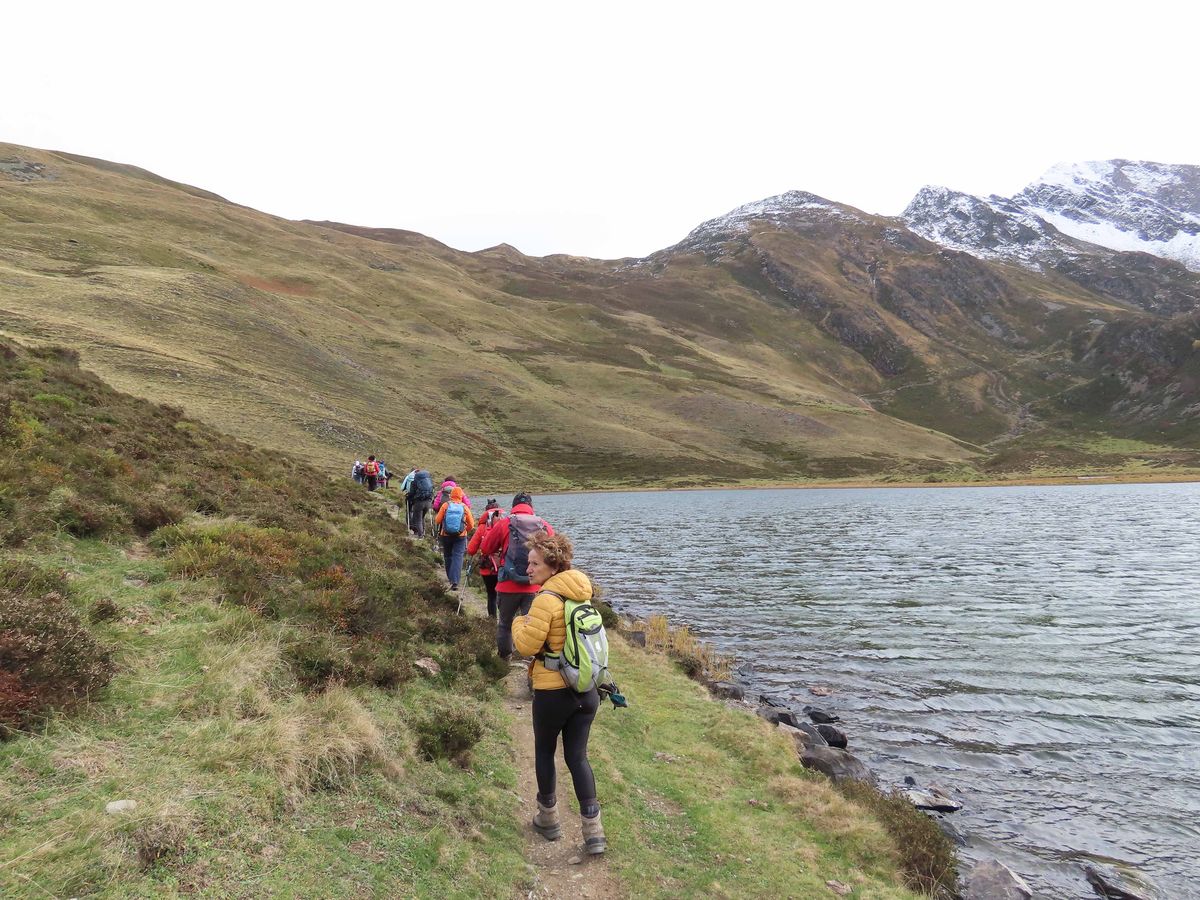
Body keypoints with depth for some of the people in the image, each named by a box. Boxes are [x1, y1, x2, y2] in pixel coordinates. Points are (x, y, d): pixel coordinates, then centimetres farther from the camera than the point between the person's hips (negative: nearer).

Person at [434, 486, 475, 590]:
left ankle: (450, 577, 30)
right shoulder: (465, 507, -5)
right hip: (460, 536, -1)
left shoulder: (445, 505, -6)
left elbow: (437, 520, -3)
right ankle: (455, 581, -15)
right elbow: (471, 524, -1)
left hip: (446, 535, 1)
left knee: (448, 556, 18)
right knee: (458, 557, -2)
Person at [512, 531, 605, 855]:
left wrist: (519, 622, 2)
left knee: (544, 752, 17)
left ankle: (548, 818, 33)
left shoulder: (547, 599, -21)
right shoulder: (579, 593, 3)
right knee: (578, 756, 14)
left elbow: (527, 644, -16)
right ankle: (593, 831, 12)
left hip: (553, 692, -6)